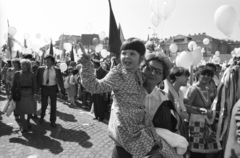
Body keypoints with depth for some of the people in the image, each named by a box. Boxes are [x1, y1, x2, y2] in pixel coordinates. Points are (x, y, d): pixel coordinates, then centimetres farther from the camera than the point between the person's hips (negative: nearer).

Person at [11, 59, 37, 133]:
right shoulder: (17, 74, 1)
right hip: (20, 94, 0)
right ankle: (23, 126, 16)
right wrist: (12, 94, 1)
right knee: (21, 110, 3)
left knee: (30, 109, 9)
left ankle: (28, 121, 36)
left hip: (29, 94, 0)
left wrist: (34, 93, -10)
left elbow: (34, 85, 0)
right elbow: (14, 85, 4)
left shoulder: (32, 74, 0)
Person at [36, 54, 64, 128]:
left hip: (53, 88, -1)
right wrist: (37, 89, -2)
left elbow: (60, 80, -4)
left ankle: (53, 121, 23)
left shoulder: (57, 70, -5)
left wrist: (61, 90, -11)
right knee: (44, 104, 14)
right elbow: (37, 79, 3)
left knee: (53, 105, 7)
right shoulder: (41, 69, -1)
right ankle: (42, 117, 41)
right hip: (44, 88, 1)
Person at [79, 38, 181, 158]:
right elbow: (95, 86, -29)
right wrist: (86, 65, -43)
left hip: (137, 124, 8)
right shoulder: (117, 74, -18)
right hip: (126, 127, -7)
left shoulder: (139, 74, 5)